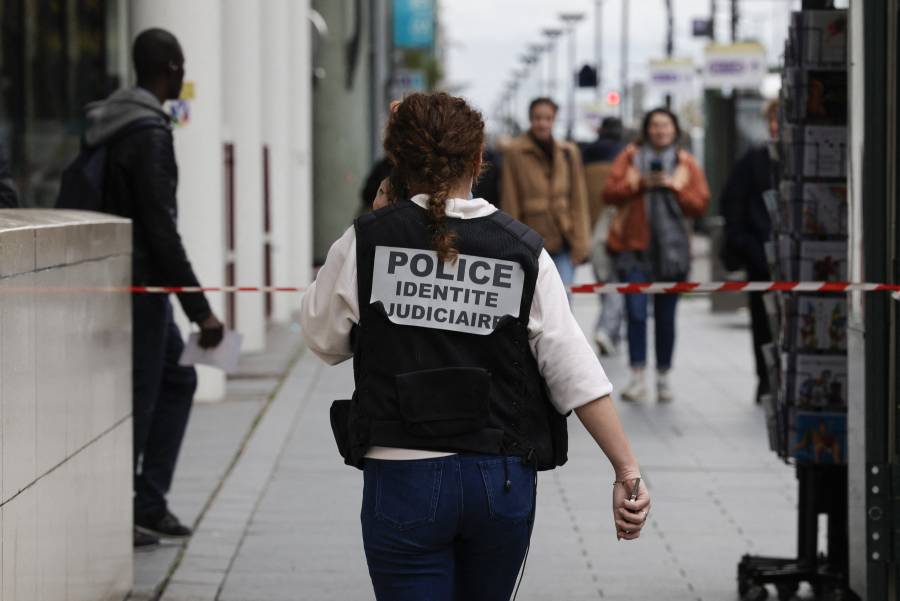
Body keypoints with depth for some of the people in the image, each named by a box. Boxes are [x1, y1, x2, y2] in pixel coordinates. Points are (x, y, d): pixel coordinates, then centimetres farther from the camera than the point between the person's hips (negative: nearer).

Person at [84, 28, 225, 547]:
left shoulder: (112, 126, 11)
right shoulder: (150, 134, -19)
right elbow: (161, 229, -23)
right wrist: (200, 309, -22)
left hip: (135, 283, 10)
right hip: (139, 282, -10)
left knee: (176, 378, 17)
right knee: (139, 394, -1)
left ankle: (149, 502, 17)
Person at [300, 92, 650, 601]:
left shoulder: (365, 243, -5)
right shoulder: (523, 251, -2)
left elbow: (324, 339, 10)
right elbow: (577, 373, -6)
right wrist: (628, 470, -3)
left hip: (404, 477, -2)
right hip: (504, 480, 2)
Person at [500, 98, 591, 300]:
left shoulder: (568, 152, 6)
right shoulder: (516, 152, -3)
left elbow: (578, 199, 7)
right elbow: (510, 201, -3)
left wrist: (580, 242, 2)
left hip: (563, 240, 1)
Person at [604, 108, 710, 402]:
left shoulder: (687, 164, 8)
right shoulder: (630, 157, 7)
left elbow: (699, 204, 3)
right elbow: (611, 192, -1)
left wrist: (675, 187, -10)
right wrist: (640, 183, -13)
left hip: (671, 248, 1)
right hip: (634, 247, -1)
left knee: (665, 316, 6)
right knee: (635, 312, -10)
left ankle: (663, 377, 15)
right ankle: (637, 377, -8)